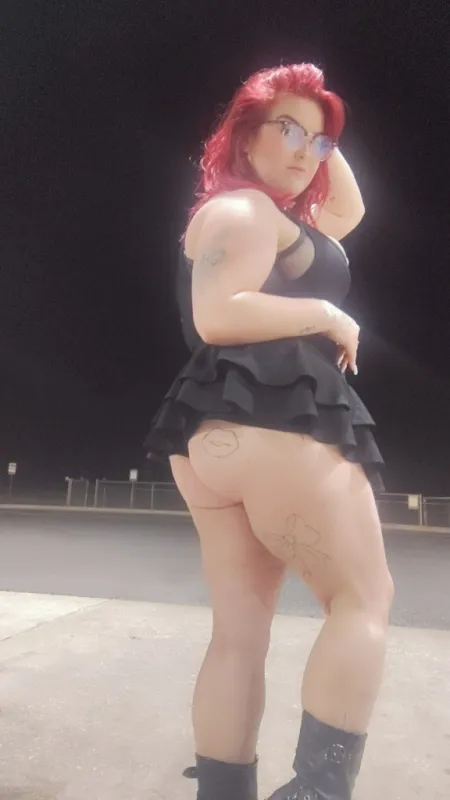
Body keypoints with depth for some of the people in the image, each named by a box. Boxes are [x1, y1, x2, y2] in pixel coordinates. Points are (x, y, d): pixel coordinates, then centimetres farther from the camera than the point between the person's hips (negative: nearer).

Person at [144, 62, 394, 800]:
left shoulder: (271, 221, 30)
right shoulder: (241, 207, -1)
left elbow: (348, 213, 39)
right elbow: (218, 315, -17)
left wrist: (326, 140, 30)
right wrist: (330, 316, -8)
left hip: (218, 436, 10)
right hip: (274, 426, -10)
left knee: (239, 634, 6)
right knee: (365, 600, -1)